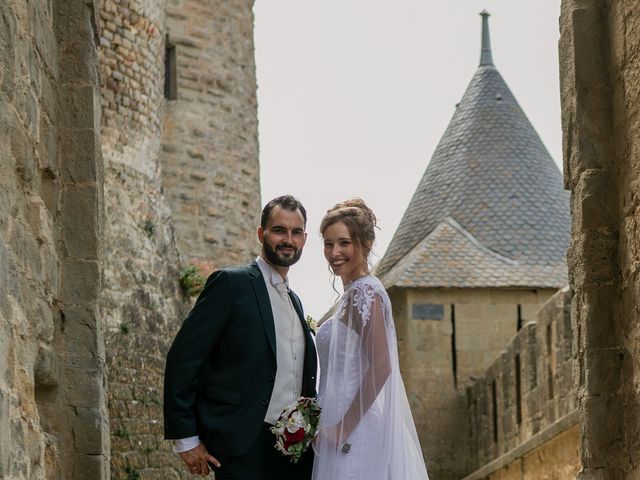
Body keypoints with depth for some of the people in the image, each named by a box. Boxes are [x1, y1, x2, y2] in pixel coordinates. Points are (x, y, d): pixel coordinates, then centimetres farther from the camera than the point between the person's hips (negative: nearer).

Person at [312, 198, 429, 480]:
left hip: (358, 431, -9)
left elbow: (381, 366, -18)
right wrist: (332, 425, 15)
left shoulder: (365, 291, -10)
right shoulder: (351, 294, 17)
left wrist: (343, 427, -19)